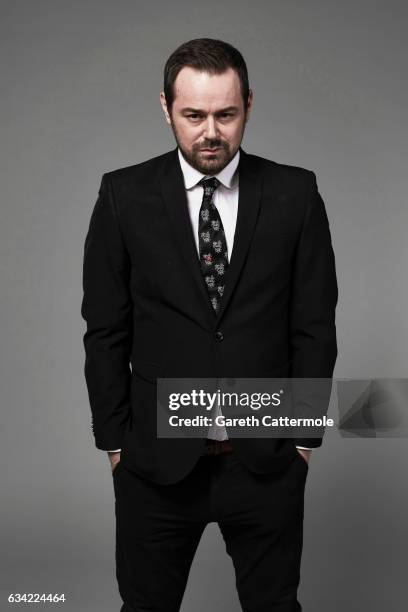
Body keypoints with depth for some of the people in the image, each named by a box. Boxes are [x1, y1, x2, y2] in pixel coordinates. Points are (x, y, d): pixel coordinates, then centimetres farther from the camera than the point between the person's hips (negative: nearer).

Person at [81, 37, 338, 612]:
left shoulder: (295, 194, -3)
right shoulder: (124, 195, -4)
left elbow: (315, 323, 1)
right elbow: (105, 330, 0)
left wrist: (305, 435, 0)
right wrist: (114, 440, 0)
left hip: (268, 459, 1)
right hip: (158, 458, 0)